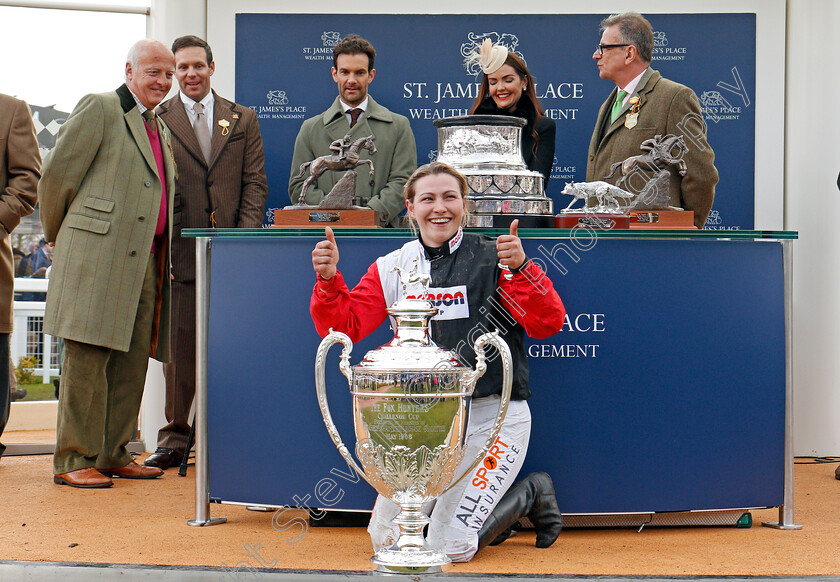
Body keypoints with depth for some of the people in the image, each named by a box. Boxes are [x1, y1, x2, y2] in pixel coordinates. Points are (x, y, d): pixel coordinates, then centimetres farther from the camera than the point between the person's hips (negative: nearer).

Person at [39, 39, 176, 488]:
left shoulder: (159, 128, 23)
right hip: (98, 254, -8)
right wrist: (58, 234, 6)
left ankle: (113, 454, 16)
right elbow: (57, 173, -3)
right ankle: (74, 460, 0)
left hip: (145, 261, 8)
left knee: (133, 360, 7)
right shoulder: (99, 108, -2)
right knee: (88, 358, -5)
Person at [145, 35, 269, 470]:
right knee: (178, 345, 1)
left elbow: (254, 182, 9)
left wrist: (246, 237, -5)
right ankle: (174, 437, 9)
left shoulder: (243, 120, 14)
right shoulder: (157, 120, 8)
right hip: (180, 251, -1)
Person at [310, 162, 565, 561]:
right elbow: (343, 326, 3)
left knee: (450, 547, -11)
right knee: (386, 540, 5)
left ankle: (529, 496, 17)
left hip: (493, 416, -4)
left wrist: (521, 269, -27)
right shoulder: (392, 267, 7)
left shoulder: (494, 258, -3)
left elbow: (548, 325, -12)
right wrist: (329, 281, -15)